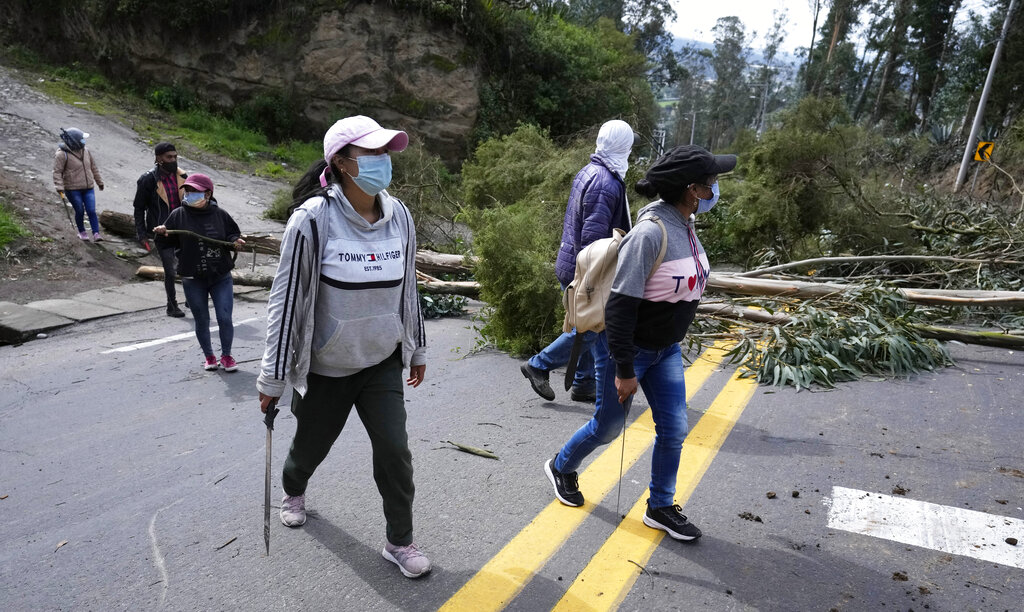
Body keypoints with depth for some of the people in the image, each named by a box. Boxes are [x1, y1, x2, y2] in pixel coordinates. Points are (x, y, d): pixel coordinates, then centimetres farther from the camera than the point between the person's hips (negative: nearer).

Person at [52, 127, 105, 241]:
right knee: (80, 211, 2)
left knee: (91, 211, -3)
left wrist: (99, 182, 23)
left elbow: (93, 168, 18)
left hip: (88, 188, 4)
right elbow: (57, 172, -12)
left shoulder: (86, 151, 7)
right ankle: (81, 232, 22)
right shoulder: (62, 155, -10)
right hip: (73, 189, -4)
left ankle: (96, 234, -2)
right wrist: (59, 187, -21)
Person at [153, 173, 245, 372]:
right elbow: (169, 242, 4)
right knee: (202, 320, 11)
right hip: (192, 280, 0)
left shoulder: (220, 214, -1)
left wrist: (236, 241, -13)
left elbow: (232, 233, 8)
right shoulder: (178, 215, -1)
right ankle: (209, 356, 30)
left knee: (225, 318, -1)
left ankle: (226, 355, 19)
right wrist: (162, 234, -16)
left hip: (221, 277, 0)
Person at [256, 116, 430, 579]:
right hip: (325, 367, -2)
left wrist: (417, 349, 13)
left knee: (394, 450, -3)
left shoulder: (398, 215, -5)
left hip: (382, 362, 3)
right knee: (310, 445, 19)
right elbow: (286, 298, -15)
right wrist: (273, 378, -11)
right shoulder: (313, 219, -20)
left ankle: (399, 541, 20)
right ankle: (293, 492, 55)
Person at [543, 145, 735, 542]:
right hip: (628, 347, -8)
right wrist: (624, 369, -24)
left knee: (673, 428, 9)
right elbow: (620, 305, -28)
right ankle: (561, 467, 39)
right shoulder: (650, 233, -28)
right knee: (609, 425, 10)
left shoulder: (684, 226, 1)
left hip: (666, 349, 8)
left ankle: (660, 508, 28)